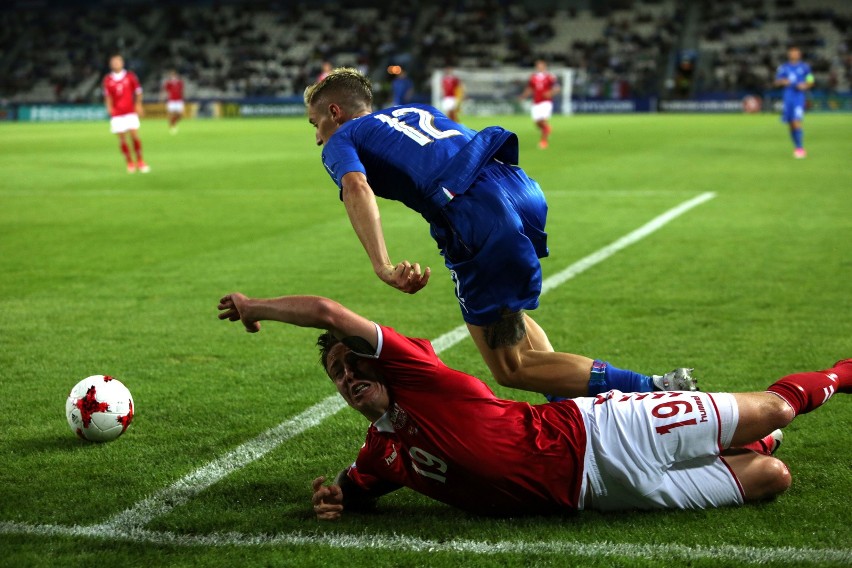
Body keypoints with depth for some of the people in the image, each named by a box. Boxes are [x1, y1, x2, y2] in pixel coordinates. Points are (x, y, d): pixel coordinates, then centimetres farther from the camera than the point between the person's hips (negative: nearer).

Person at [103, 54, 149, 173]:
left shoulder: (131, 76, 3)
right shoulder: (108, 79, 5)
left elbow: (138, 92, 9)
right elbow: (107, 95, 12)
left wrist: (138, 105, -1)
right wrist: (109, 106, -2)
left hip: (131, 112, -1)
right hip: (116, 114, 1)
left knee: (135, 136, -9)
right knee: (122, 139, -1)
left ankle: (140, 161, 4)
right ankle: (130, 162, 10)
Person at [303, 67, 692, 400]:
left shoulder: (340, 142, 13)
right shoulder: (416, 110, 34)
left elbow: (355, 186, -9)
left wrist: (383, 268, -22)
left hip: (478, 215, -8)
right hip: (522, 187, 8)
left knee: (510, 368, 4)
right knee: (505, 316, 34)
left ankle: (655, 391, -5)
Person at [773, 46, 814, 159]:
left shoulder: (805, 67, 5)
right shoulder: (783, 68, 9)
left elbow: (810, 81, 11)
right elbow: (777, 82, 10)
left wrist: (805, 85, -11)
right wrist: (783, 82, -12)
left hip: (799, 96, -3)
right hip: (787, 98, 3)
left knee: (796, 122, -17)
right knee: (791, 124, 5)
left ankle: (800, 148, -14)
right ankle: (796, 147, 18)